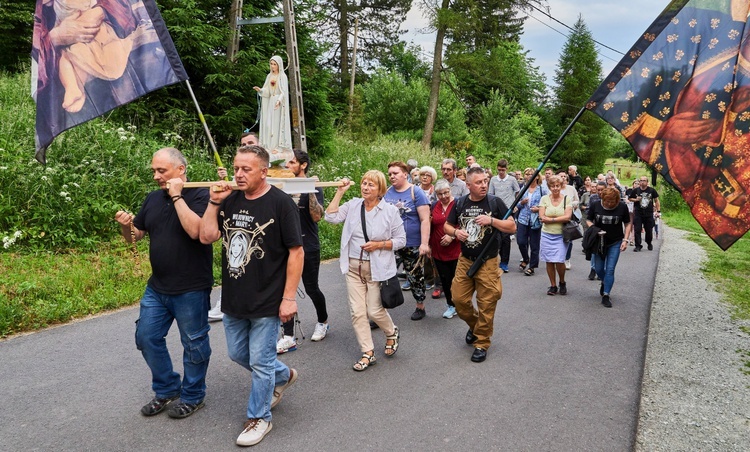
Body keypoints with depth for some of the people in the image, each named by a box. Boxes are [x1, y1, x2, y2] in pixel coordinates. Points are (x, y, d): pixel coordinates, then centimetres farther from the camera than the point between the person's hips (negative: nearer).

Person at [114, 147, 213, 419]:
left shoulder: (200, 195, -11)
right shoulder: (153, 199, 9)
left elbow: (195, 230, -29)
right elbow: (135, 236, 14)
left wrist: (177, 196, -22)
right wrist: (125, 226, -8)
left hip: (191, 290, -7)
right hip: (156, 288, 7)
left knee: (193, 343, 7)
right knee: (147, 338, 13)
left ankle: (193, 397, 27)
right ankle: (167, 390, 33)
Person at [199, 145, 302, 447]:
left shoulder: (280, 202, -13)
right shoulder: (230, 200, 3)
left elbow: (296, 251, -13)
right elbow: (207, 236, -3)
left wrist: (289, 297, -15)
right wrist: (214, 202, -11)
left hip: (267, 302, -6)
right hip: (233, 299, 7)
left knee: (260, 361, 6)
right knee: (238, 354, 21)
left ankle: (259, 418, 27)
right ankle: (283, 376, 45)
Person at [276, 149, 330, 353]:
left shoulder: (313, 188, -6)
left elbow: (317, 216, -17)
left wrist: (311, 191, -26)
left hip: (308, 247, -4)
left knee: (311, 289, 8)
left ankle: (323, 322, 35)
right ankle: (288, 337, 6)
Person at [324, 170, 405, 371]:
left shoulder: (390, 211, -6)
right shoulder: (353, 205, 4)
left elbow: (401, 240, -2)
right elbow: (331, 217, -8)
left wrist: (378, 244, -16)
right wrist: (340, 192, -7)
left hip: (377, 268, -4)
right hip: (353, 267, 4)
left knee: (375, 311, 1)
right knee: (357, 312, 4)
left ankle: (391, 333, 34)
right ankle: (368, 353, 17)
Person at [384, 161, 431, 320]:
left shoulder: (416, 192, -8)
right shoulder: (386, 193, 6)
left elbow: (425, 220, -12)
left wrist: (424, 243, -18)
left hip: (413, 245, -4)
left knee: (415, 277, 11)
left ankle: (420, 307, 30)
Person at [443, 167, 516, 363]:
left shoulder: (494, 202, -6)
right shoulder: (460, 203, 3)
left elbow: (512, 227, -5)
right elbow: (447, 226, 12)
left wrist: (491, 220, -20)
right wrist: (455, 232, -10)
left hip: (487, 262, -3)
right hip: (465, 260, 3)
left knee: (486, 305, 1)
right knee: (459, 299, 6)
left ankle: (482, 343, 17)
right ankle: (474, 325, 35)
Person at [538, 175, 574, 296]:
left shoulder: (566, 199, -1)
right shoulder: (544, 199, 2)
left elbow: (567, 217, -11)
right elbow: (541, 217, -6)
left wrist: (550, 219, -13)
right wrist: (559, 219, -10)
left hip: (561, 235, -2)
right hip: (547, 235, 2)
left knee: (559, 261, -9)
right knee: (549, 261, 6)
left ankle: (562, 283, 18)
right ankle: (553, 285, 20)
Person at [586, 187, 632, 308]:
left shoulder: (622, 207, -11)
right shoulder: (595, 205, -10)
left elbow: (627, 224, 0)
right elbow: (588, 220, 3)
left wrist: (625, 240, -8)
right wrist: (594, 229, -16)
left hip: (615, 243, -1)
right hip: (599, 241, 2)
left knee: (610, 270, -5)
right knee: (598, 269, 8)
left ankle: (606, 296, 3)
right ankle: (604, 283, 41)